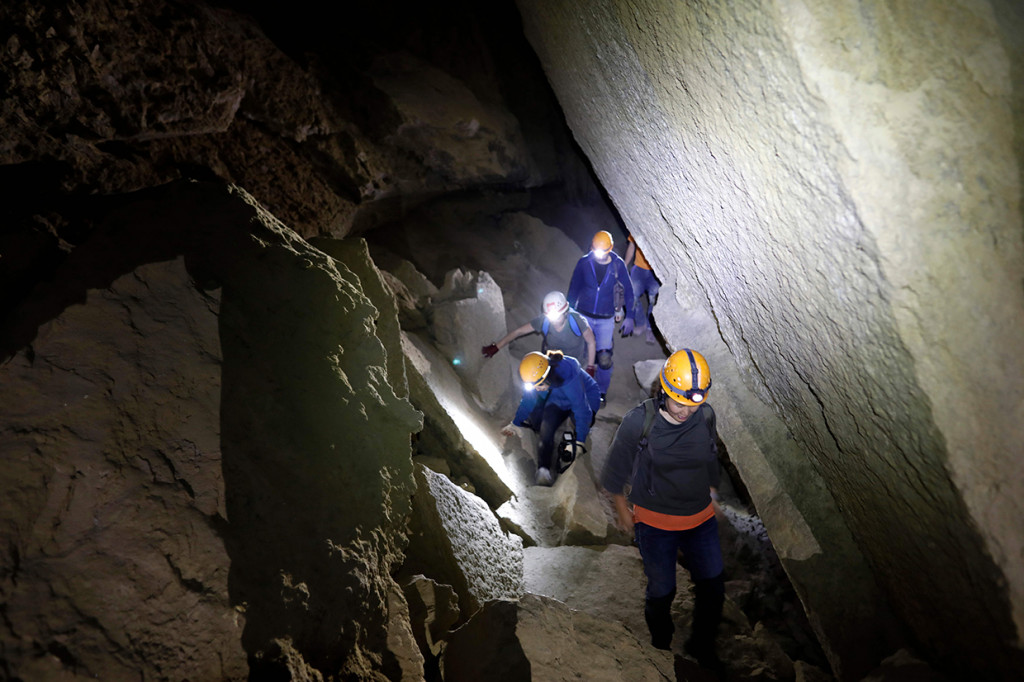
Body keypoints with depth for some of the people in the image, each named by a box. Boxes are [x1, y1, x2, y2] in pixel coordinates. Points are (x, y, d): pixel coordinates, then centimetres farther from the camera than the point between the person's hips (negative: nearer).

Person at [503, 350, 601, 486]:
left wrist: (580, 443, -35)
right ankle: (543, 469, -19)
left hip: (586, 398, -3)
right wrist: (515, 424, 3)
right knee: (545, 429, -20)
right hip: (558, 402, 3)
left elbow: (582, 410, -37)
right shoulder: (534, 376, -23)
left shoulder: (568, 377, -42)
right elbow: (527, 401, -3)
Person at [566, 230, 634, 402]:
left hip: (606, 319, -1)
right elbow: (574, 288, 5)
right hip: (583, 316, 1)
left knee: (605, 358, -5)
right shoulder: (584, 263, -6)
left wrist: (629, 316, 2)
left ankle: (601, 391, 16)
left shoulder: (618, 264, -7)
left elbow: (628, 290, 4)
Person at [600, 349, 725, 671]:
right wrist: (622, 511, 3)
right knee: (661, 591, 11)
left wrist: (712, 496, 20)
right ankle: (660, 645, 40)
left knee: (712, 589, 10)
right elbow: (617, 469, -6)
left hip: (700, 520, 4)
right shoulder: (638, 421, -21)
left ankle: (702, 647, 36)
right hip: (654, 523, -3)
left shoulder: (705, 417, -9)